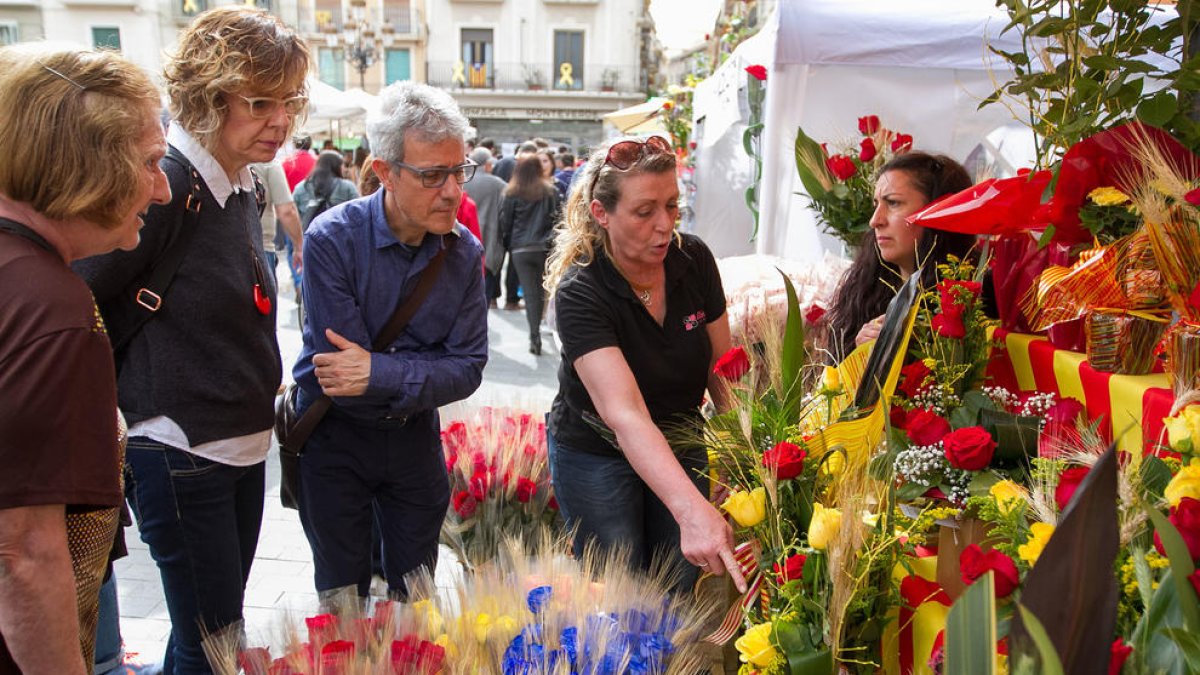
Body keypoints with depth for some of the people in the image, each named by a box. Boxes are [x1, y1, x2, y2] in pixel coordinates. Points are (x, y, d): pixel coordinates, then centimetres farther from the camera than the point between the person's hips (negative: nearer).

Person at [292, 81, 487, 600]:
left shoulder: (465, 252, -8)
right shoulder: (333, 239, -20)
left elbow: (467, 368, -13)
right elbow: (342, 366, -24)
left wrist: (380, 374, -26)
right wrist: (423, 373, -19)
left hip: (415, 435, 3)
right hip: (334, 435, -3)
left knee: (416, 595, 17)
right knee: (343, 599, 13)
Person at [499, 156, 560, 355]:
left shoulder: (512, 194, 1)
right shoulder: (550, 192, 1)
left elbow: (505, 223, 3)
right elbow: (557, 219, 0)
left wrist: (509, 245, 15)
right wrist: (552, 241, 10)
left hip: (520, 250, 0)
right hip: (544, 249, 1)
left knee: (530, 293, 0)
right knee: (540, 292, 11)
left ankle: (535, 337, -6)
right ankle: (536, 333, 15)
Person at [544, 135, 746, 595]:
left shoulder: (694, 260, -14)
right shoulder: (580, 293, -28)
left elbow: (721, 368, -4)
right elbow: (623, 412, -41)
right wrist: (691, 509, -52)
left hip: (681, 447, 4)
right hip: (597, 457, -4)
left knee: (677, 591, 13)